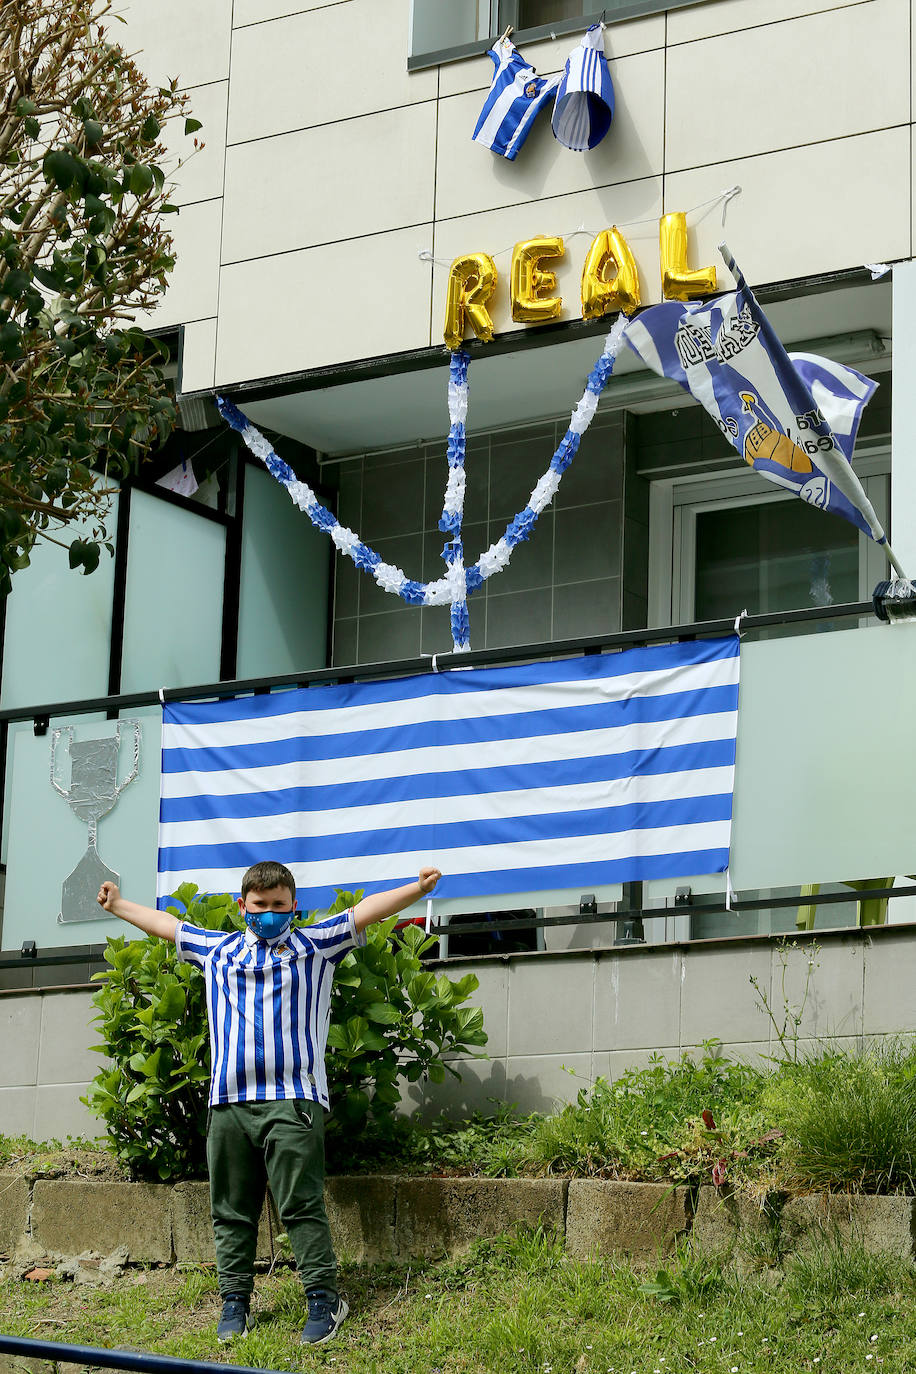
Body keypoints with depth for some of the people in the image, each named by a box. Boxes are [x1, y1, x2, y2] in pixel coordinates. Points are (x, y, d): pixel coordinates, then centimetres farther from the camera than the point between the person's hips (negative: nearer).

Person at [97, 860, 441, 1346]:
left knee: (301, 1205, -8)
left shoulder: (314, 945, 11)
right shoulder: (218, 950, 20)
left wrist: (418, 887, -9)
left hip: (292, 1100, -4)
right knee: (231, 1209, 6)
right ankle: (234, 1301, 14)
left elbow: (366, 910, 2)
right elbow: (163, 923, 32)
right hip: (228, 1103, 4)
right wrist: (117, 905, 41)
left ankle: (323, 1298, -3)